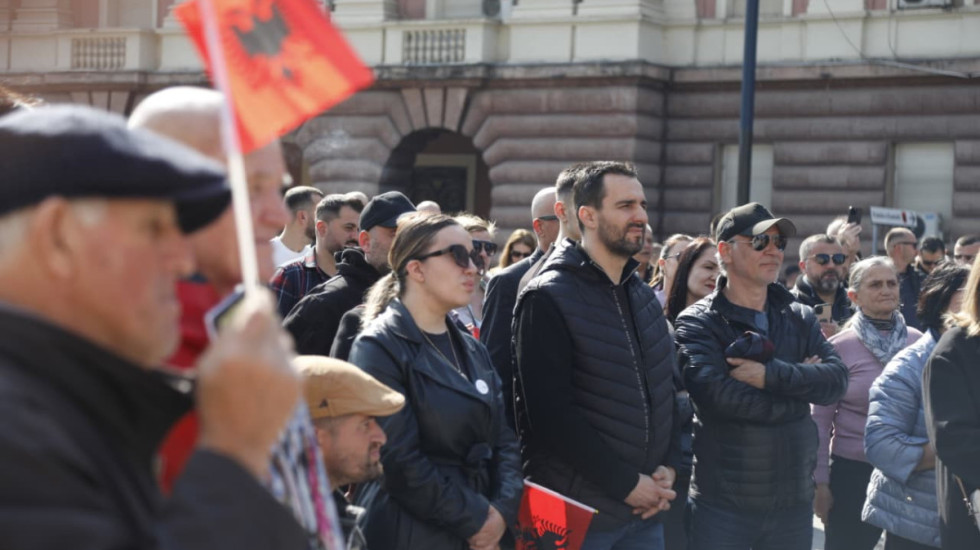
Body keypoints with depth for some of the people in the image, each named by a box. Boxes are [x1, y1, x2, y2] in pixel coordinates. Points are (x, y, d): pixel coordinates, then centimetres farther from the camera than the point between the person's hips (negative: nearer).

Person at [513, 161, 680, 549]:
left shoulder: (644, 297, 13)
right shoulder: (548, 299, -11)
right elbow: (551, 413, -17)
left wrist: (669, 465, 0)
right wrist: (626, 483, -15)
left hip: (645, 511, 7)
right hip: (577, 514, -7)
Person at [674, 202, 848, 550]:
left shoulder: (801, 319, 10)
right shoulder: (698, 323, -6)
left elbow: (837, 379, -5)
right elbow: (717, 395, -22)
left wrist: (772, 375, -19)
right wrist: (798, 388, -10)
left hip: (794, 501, 5)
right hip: (722, 504, -5)